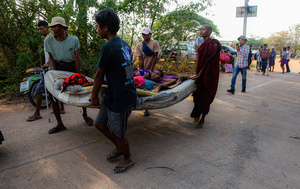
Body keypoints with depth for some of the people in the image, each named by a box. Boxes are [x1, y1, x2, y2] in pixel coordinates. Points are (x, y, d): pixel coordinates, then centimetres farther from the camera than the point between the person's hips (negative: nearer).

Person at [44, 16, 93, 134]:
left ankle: (85, 114, 27)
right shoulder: (49, 40, -10)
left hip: (71, 66, -1)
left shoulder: (74, 40, -13)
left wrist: (78, 75, -12)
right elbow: (51, 58, -2)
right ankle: (60, 124, 6)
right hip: (57, 66, 1)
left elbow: (77, 58, -10)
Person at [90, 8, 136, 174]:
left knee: (118, 134, 10)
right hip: (115, 95, 9)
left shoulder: (108, 48, -20)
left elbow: (99, 75, -11)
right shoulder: (125, 45, 7)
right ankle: (119, 148, 39)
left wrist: (94, 97, 2)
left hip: (120, 99, -9)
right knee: (100, 123, 20)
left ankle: (128, 160, 34)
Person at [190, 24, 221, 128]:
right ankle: (197, 114, 30)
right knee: (198, 94, 12)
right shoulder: (201, 45, 10)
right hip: (200, 73, 7)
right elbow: (198, 61, 9)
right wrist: (196, 74, 2)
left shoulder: (214, 44, -12)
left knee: (205, 96, -1)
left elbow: (208, 61, -16)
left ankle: (202, 119, 10)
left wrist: (199, 75, -17)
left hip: (208, 74, -7)